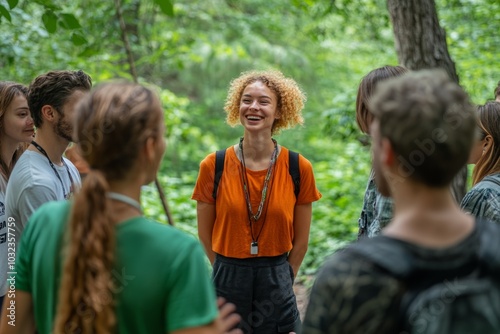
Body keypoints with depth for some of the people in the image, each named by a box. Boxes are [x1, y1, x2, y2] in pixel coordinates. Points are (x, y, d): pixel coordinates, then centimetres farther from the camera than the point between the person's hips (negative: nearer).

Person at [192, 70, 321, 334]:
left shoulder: (299, 168, -6)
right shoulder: (213, 166, -7)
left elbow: (301, 240, 2)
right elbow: (205, 235, 2)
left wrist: (281, 279, 6)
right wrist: (231, 272, 8)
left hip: (277, 286, 0)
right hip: (228, 283, 0)